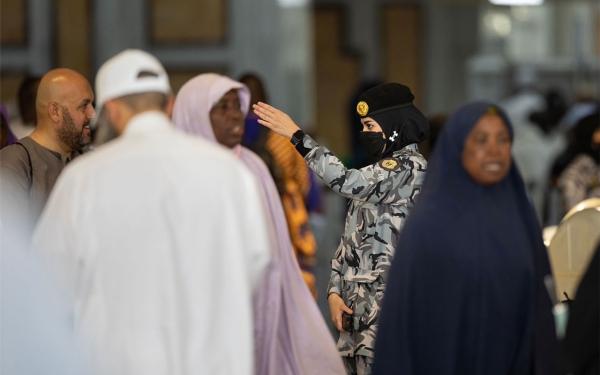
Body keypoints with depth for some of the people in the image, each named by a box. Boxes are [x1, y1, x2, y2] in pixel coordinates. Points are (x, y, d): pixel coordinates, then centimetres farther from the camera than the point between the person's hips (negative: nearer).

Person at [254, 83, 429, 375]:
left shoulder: (410, 166, -8)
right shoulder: (380, 171, 21)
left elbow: (348, 183, -24)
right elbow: (352, 236, 20)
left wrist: (296, 135, -22)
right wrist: (335, 291, 6)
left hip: (386, 304, -9)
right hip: (357, 303, 9)